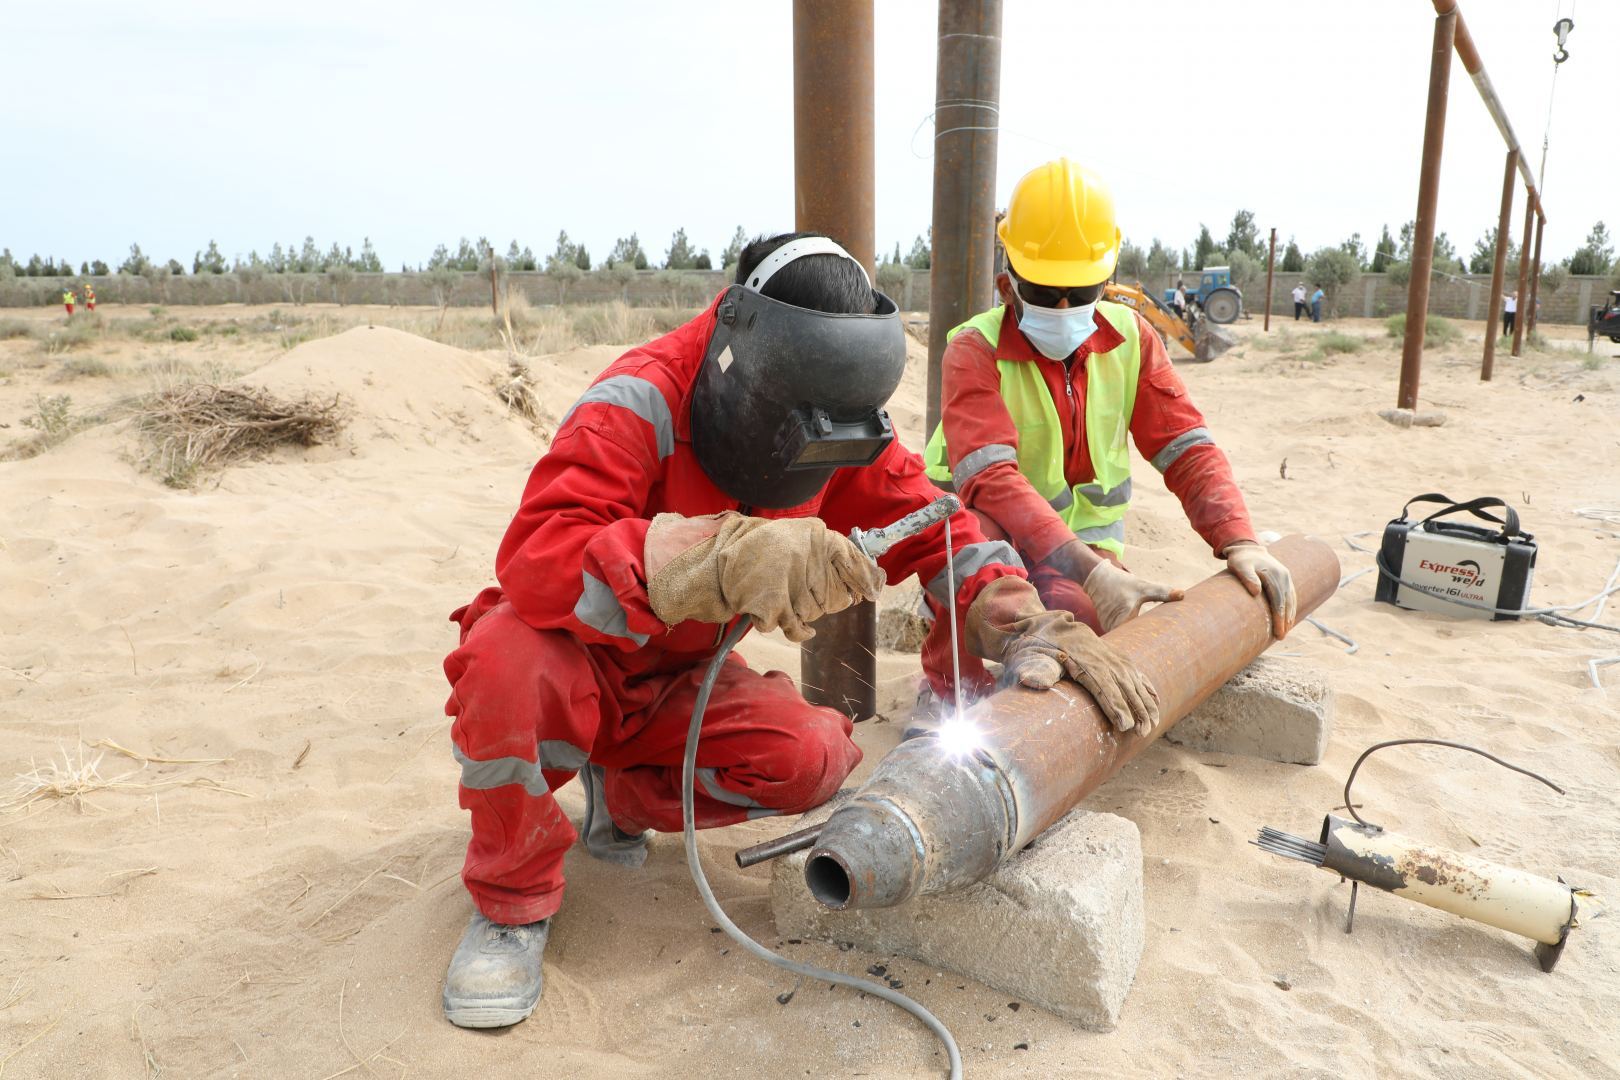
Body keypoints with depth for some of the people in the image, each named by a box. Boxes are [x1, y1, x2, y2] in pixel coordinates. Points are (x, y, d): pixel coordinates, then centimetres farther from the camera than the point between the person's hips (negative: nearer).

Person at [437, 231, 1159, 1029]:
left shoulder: (833, 425, -10)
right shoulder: (641, 403, -29)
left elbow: (934, 528, -5)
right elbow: (535, 560, -42)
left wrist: (1026, 627, -22)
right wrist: (725, 555, -57)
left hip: (680, 681, 4)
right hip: (579, 659, -4)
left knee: (815, 760, -21)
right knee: (504, 662, -38)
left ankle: (622, 799, 8)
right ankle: (514, 900, -10)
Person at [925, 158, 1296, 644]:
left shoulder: (1130, 338, -1)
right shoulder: (975, 351, -17)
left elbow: (1187, 449, -4)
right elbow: (990, 479, -33)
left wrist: (1239, 541, -22)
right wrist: (1091, 571, -44)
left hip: (1085, 540, 4)